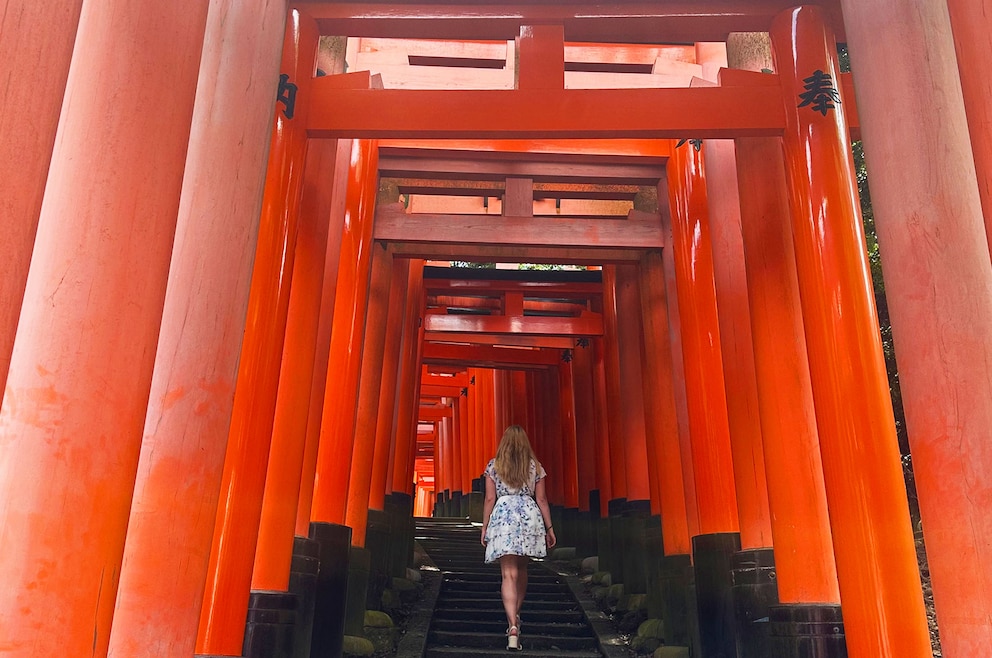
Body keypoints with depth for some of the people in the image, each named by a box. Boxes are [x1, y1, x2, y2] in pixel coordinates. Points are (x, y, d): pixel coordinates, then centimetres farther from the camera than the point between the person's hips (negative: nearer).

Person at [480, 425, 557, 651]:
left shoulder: (494, 465, 4)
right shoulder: (535, 466, 8)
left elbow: (490, 499, 1)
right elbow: (541, 500, 7)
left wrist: (485, 527, 7)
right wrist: (549, 528, 13)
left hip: (503, 516, -2)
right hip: (529, 515, 2)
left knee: (509, 574, -7)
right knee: (521, 569, 20)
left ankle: (512, 625, -21)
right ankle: (515, 616, 33)